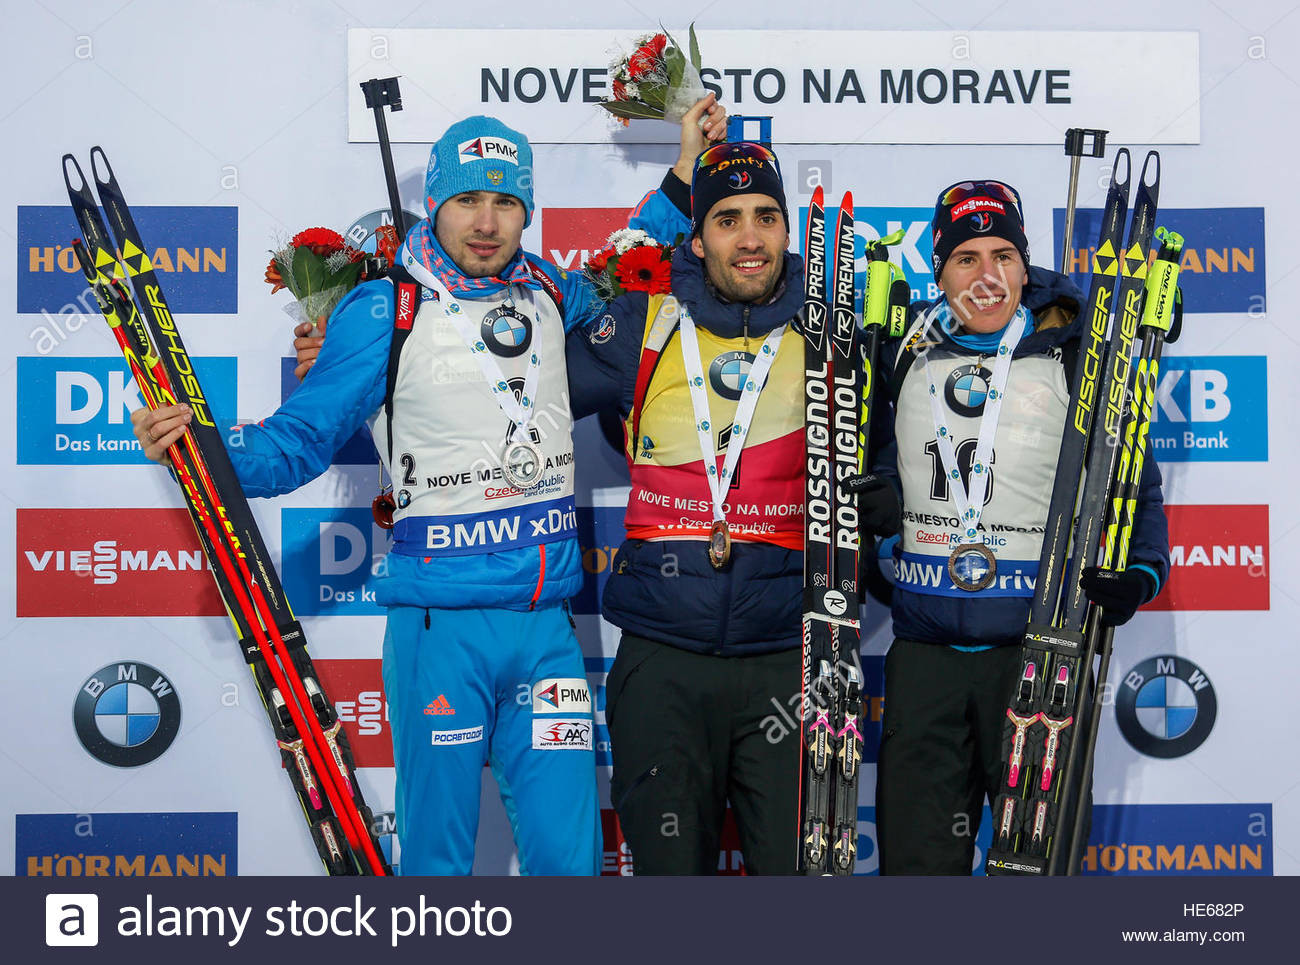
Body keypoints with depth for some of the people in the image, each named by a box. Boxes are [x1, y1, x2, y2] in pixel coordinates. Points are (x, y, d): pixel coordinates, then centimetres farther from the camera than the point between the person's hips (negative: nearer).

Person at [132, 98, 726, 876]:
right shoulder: (386, 310, -2)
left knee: (570, 856, 6)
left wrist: (686, 172, 29)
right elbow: (301, 440, -3)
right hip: (441, 627, -3)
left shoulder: (552, 293, 10)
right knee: (437, 855, 5)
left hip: (548, 626, 4)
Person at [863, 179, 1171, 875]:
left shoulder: (1072, 360, -1)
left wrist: (1139, 571, -14)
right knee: (915, 852, 7)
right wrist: (866, 507, -1)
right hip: (924, 652, 3)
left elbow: (1133, 485, 3)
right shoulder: (908, 360, 9)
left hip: (1037, 649, -3)